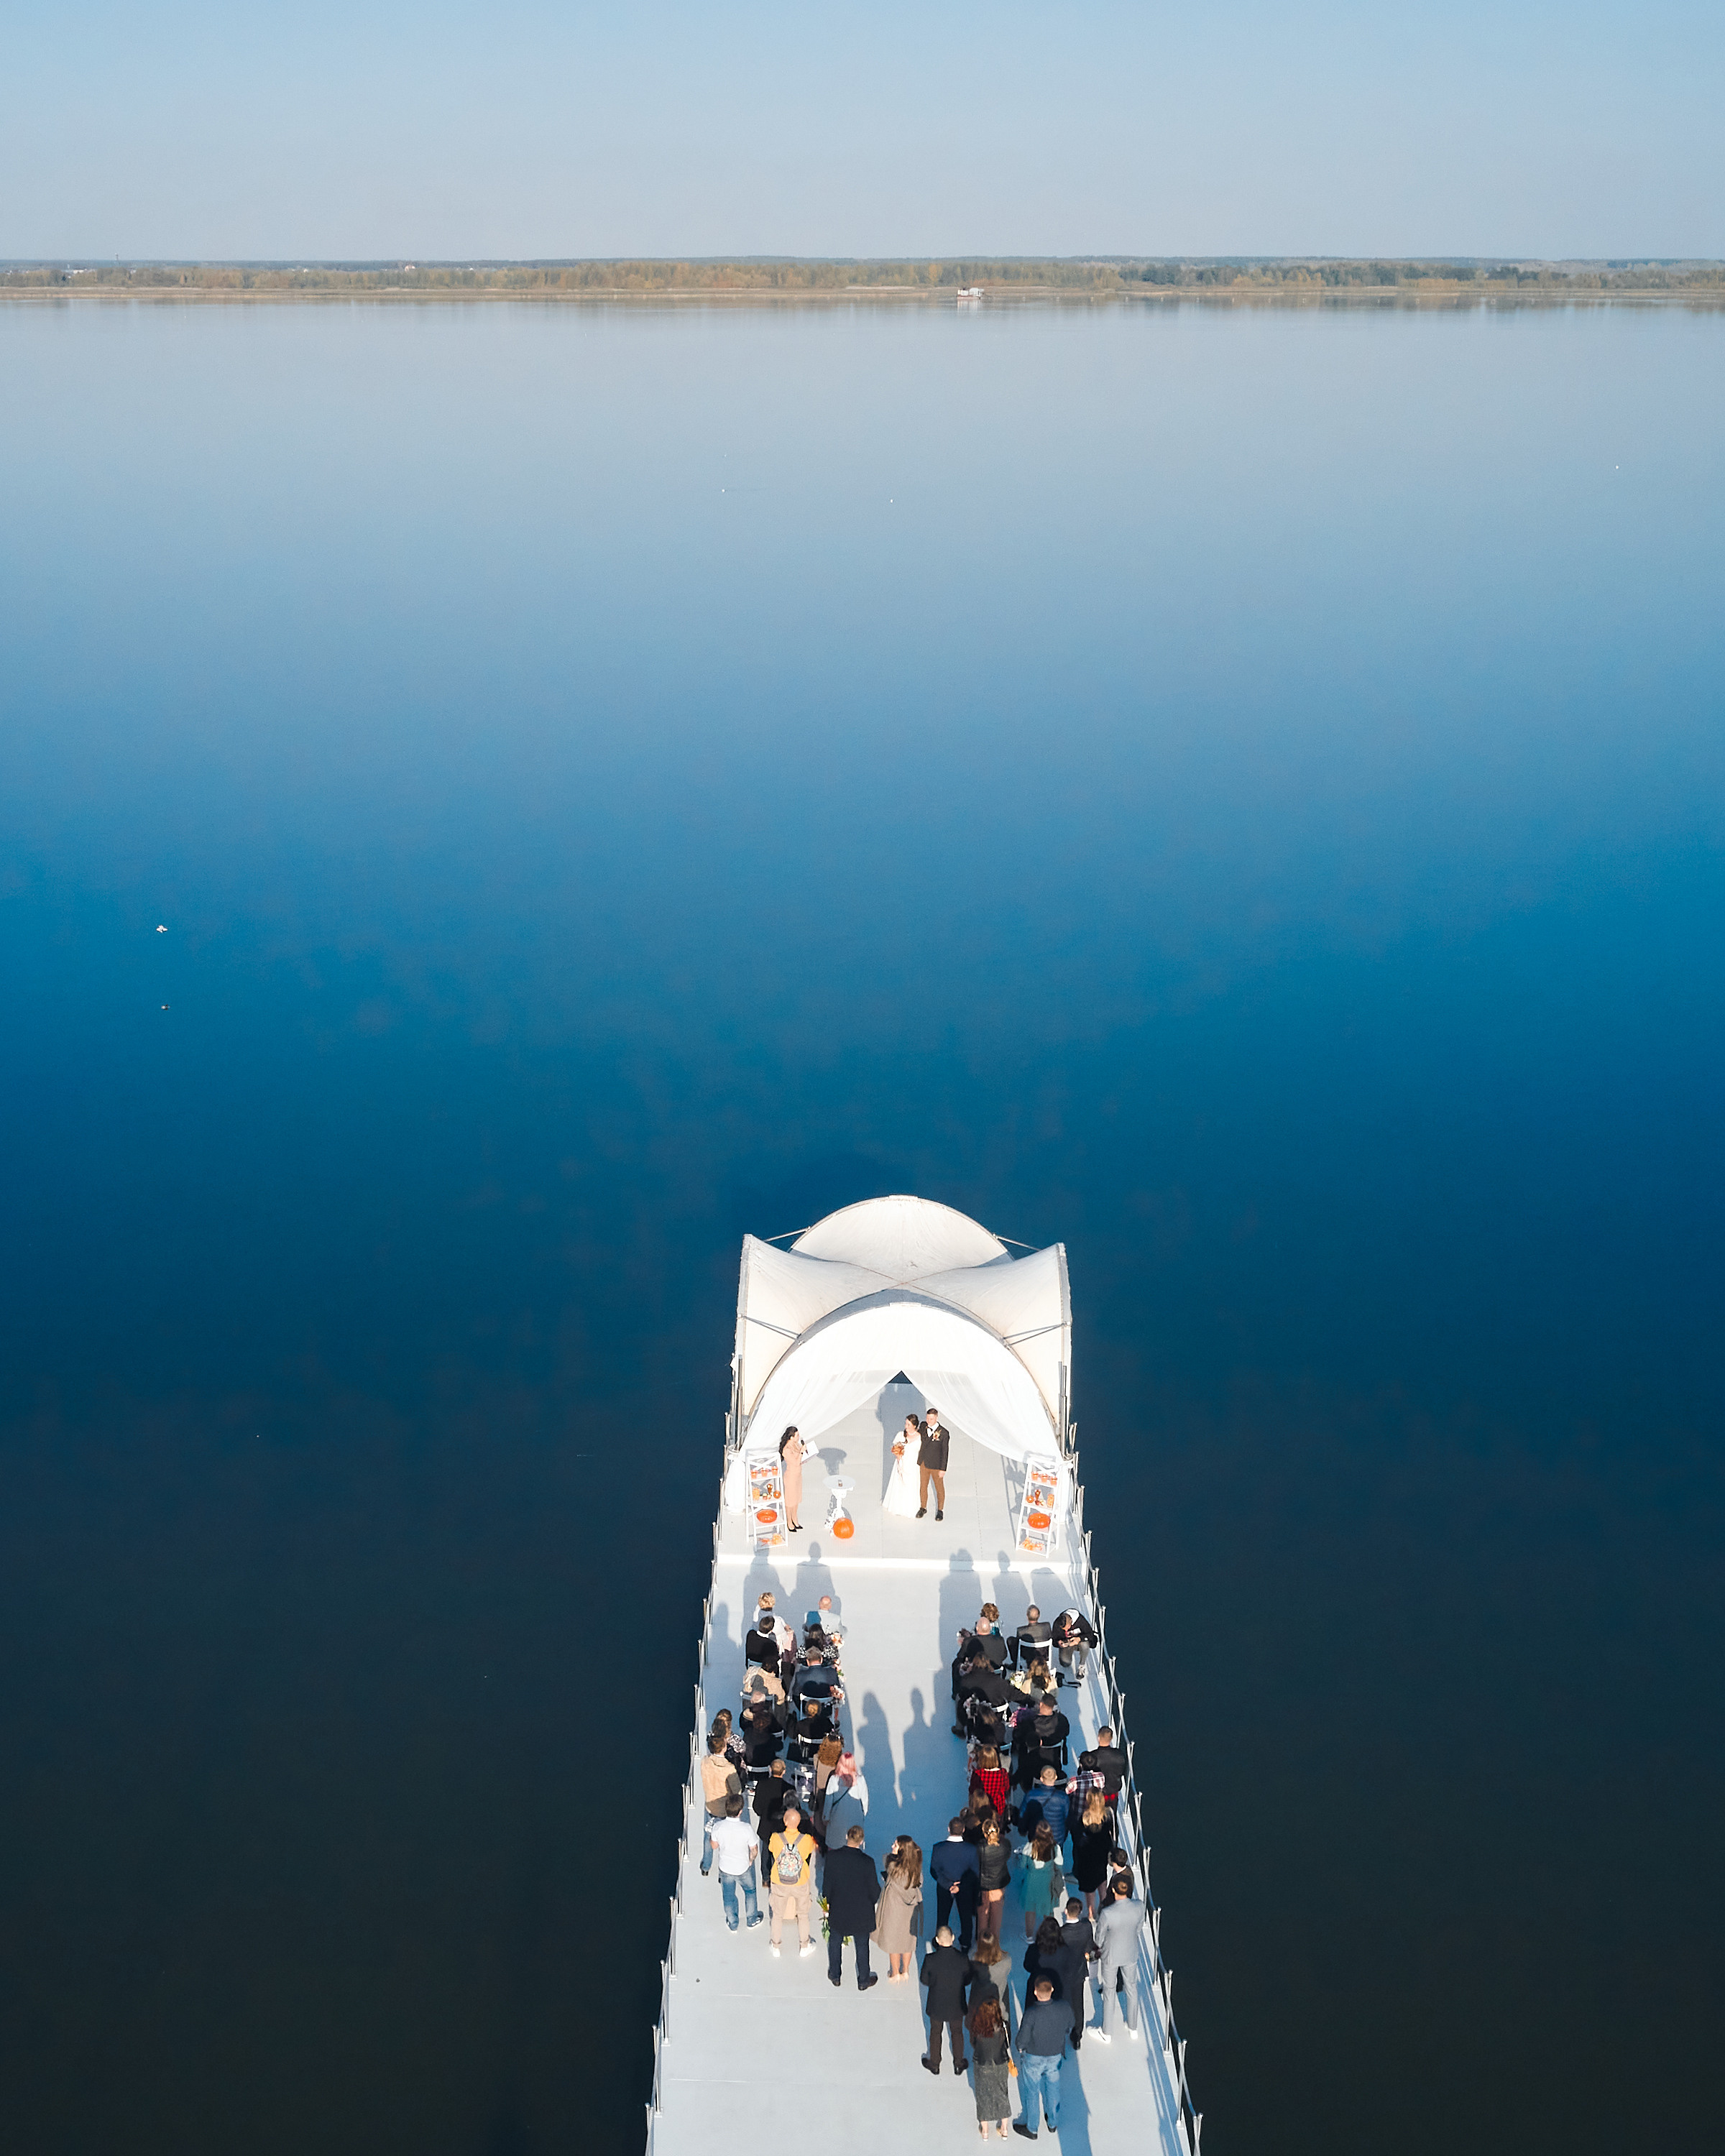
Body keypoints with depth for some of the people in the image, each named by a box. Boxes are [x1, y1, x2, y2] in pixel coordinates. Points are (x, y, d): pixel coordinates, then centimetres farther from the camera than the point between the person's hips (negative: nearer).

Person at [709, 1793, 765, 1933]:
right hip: (743, 1868, -2)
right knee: (750, 1891, 27)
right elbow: (754, 1850, -15)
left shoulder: (718, 1827, -26)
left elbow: (714, 1846, -6)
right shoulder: (747, 1829, -30)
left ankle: (732, 1924, 43)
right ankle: (752, 1920, 44)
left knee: (728, 1897, 24)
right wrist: (751, 1861, 5)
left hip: (725, 1868, 2)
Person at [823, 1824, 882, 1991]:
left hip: (838, 1910, 2)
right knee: (862, 1946, 20)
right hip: (861, 1912, -1)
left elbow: (827, 1881, -6)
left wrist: (828, 1901, 11)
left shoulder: (832, 1856, -20)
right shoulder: (867, 1862, -25)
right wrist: (871, 1902, 8)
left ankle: (835, 1975, 44)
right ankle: (864, 1980, 37)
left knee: (835, 1941, 26)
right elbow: (874, 1889, -14)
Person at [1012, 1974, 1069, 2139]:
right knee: (1053, 2087, 27)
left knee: (1031, 2092, 19)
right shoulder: (1063, 2008, -23)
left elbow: (1022, 2039, -24)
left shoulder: (1030, 2014, -35)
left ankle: (1031, 2129, 37)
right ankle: (1053, 2123, 46)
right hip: (1056, 2056, 3)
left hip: (1033, 2058, -3)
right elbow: (1069, 2025, -3)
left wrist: (1021, 2048, -1)